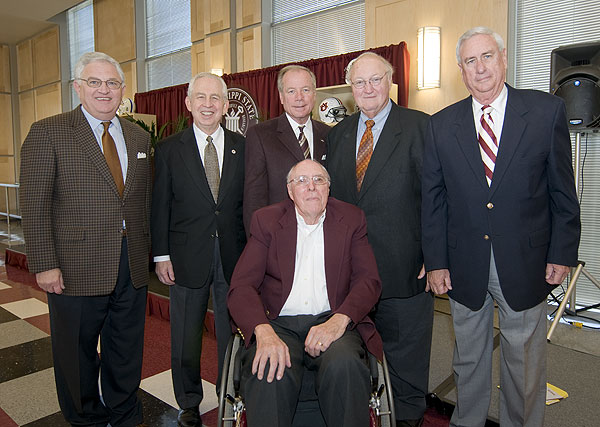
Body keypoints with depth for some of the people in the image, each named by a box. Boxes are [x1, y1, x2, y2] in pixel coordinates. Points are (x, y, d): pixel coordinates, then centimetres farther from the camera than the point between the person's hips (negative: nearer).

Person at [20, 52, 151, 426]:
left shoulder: (140, 138, 10)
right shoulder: (47, 133, -4)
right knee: (77, 353, 14)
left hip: (132, 267, 4)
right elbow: (35, 205, -8)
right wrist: (45, 265, -13)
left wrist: (150, 250, 7)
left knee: (127, 351, 17)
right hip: (76, 268, -4)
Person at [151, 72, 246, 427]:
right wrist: (161, 255, -3)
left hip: (234, 256, 1)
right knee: (186, 338, 13)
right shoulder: (170, 149, 1)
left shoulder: (242, 147, 4)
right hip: (187, 258, 0)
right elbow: (160, 207, 1)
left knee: (233, 332, 12)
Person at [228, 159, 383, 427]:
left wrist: (339, 320, -19)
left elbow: (369, 280, 2)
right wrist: (263, 331, -23)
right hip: (278, 323, 0)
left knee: (344, 364, -30)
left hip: (331, 322, 1)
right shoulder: (266, 220, 7)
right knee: (270, 371, -32)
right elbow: (241, 286, -2)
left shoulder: (351, 219, 10)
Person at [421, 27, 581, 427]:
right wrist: (436, 261, -1)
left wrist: (562, 254, -3)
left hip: (525, 264, -1)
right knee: (469, 359, 18)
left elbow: (563, 189, 0)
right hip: (464, 265, 2)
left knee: (525, 363, 14)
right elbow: (433, 199, 1)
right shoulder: (442, 125, 1)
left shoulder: (547, 110, -2)